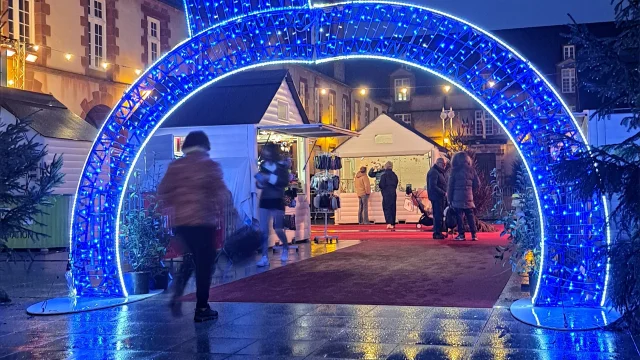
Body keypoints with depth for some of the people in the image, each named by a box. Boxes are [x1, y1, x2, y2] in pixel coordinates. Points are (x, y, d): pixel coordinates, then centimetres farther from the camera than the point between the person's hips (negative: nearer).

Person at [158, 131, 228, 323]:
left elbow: (163, 191, 5)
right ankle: (201, 309, 7)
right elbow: (221, 192, -10)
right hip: (204, 221, -5)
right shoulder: (210, 165, -5)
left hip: (180, 221, 5)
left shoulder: (175, 166, 6)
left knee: (191, 257, 23)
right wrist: (219, 210, 6)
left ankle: (177, 294, 5)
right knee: (204, 263, 4)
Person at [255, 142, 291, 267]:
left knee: (278, 229, -1)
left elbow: (285, 182, -18)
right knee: (263, 230, -3)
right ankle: (264, 257, -1)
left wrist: (270, 178, -23)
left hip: (277, 200, -4)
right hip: (264, 199, 4)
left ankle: (285, 249, 29)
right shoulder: (263, 165, 7)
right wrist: (260, 182, -7)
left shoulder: (282, 165, -5)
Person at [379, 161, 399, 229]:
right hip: (393, 193, 5)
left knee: (386, 208, -2)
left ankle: (389, 223, -17)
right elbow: (396, 184, 11)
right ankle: (393, 224, 13)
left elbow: (381, 185, -11)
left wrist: (382, 190, 9)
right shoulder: (394, 175, 5)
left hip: (386, 193, -5)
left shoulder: (384, 175, -12)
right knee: (393, 208, 11)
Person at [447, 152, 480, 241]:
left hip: (457, 197, -3)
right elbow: (477, 183, 8)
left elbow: (450, 185, -2)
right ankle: (473, 235, 4)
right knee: (470, 215, 7)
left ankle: (461, 234, -1)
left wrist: (449, 198, 4)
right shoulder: (471, 169, 7)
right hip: (469, 197, 3)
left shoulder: (455, 170, -3)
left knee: (459, 216, 1)